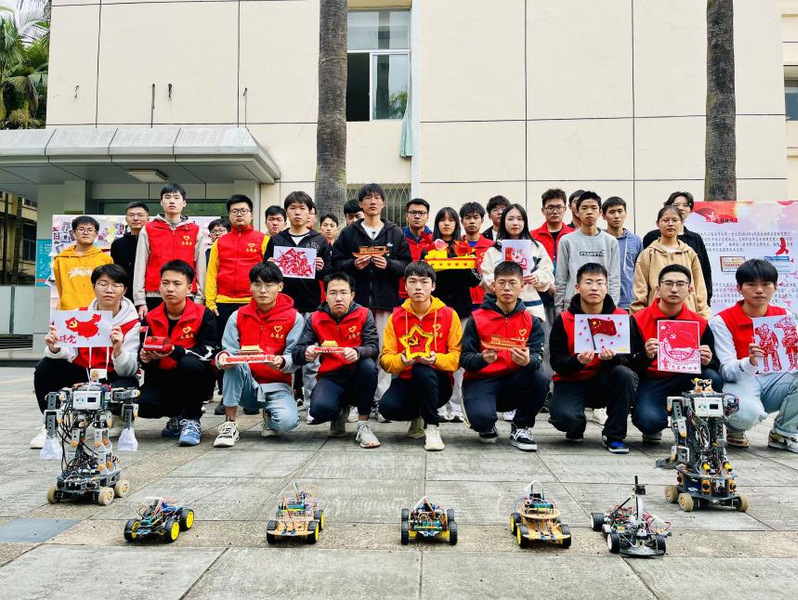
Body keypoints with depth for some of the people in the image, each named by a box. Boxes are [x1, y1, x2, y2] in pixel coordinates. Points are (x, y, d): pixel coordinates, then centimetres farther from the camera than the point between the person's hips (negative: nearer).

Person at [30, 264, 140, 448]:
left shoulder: (133, 323, -12)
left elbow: (129, 371, -18)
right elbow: (69, 352, -10)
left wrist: (118, 348, -39)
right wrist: (54, 348, -34)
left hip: (114, 378, -3)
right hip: (81, 374, 4)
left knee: (127, 386, -36)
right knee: (46, 367, -19)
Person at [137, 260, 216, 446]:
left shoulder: (203, 315, -8)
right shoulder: (151, 318, 5)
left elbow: (208, 352, -19)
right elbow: (144, 355, 10)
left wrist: (174, 351, -30)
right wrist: (146, 358, -14)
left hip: (195, 381, -3)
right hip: (163, 380, 4)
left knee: (189, 363, -37)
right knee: (141, 404, -27)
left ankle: (191, 419, -13)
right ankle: (178, 416, 10)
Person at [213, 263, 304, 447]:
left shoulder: (294, 318, -2)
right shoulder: (238, 316, 5)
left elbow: (295, 359, -9)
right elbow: (228, 351, -3)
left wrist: (281, 362, -32)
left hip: (277, 385, -1)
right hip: (246, 385, 2)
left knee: (288, 420, -30)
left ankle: (269, 415, 9)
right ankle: (229, 424, -19)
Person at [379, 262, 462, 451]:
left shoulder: (448, 315, -1)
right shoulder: (396, 317, 5)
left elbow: (457, 356, -5)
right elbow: (386, 358, 1)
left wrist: (436, 359, -25)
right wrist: (401, 360, -22)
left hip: (437, 382, -2)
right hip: (406, 381, 2)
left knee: (422, 370, -37)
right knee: (387, 407, -30)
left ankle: (432, 427, -15)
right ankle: (418, 417, 8)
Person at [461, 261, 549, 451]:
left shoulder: (531, 322, 4)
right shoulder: (477, 318, -2)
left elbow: (538, 357, -9)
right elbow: (464, 358, -8)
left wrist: (528, 361, -33)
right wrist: (482, 359, -30)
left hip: (513, 383, 2)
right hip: (481, 381, -2)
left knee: (540, 380, -29)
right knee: (481, 417, -33)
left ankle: (520, 428, -2)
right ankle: (487, 427, 10)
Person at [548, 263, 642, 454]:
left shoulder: (621, 317, -2)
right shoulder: (563, 320, -5)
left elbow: (631, 360, -7)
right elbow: (556, 362, -10)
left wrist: (612, 358, -30)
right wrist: (578, 361, -30)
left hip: (605, 381, 2)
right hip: (571, 382, -1)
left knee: (624, 374, -31)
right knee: (566, 417, -31)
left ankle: (614, 435, -11)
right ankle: (576, 426, 12)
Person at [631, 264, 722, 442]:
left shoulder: (700, 324, 1)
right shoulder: (638, 321, -7)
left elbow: (715, 365, 2)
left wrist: (707, 361, -22)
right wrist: (646, 356, -30)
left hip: (684, 380, 3)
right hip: (650, 382, -3)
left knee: (713, 378, -28)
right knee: (650, 420, -32)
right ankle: (653, 428, 9)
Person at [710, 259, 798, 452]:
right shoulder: (722, 321, -10)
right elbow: (727, 371, -16)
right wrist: (750, 362, -38)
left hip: (773, 380, 5)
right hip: (739, 383, -5)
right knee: (748, 413, -38)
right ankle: (735, 429, 3)